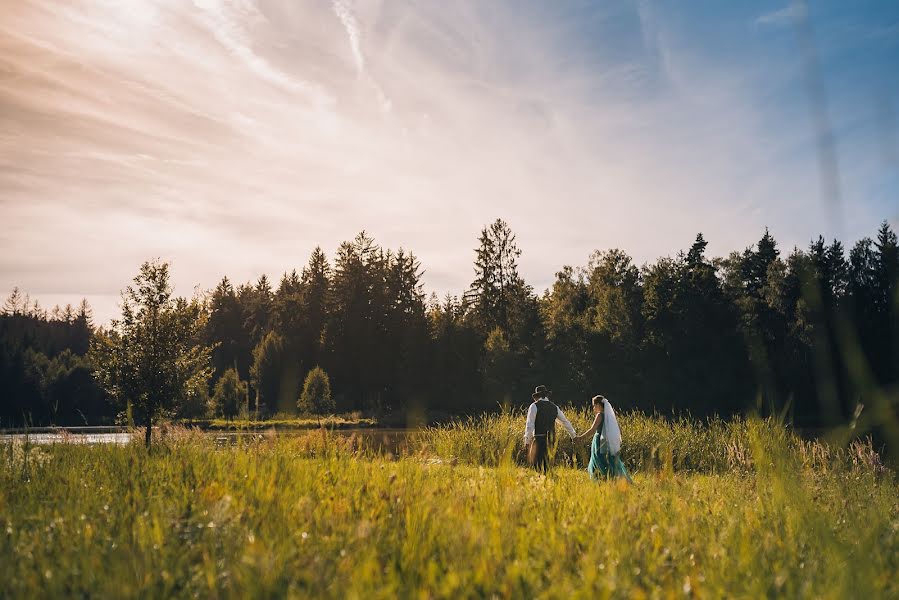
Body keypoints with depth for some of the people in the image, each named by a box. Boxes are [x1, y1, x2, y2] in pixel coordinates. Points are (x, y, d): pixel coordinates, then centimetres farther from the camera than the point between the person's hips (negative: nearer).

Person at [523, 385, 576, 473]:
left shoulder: (534, 406, -3)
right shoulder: (554, 407, 12)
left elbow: (529, 425, -10)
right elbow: (565, 422, 21)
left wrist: (527, 441, -8)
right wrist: (573, 435, 33)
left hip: (539, 439, -5)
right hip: (551, 439, 5)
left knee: (536, 463, -4)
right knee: (547, 464, 13)